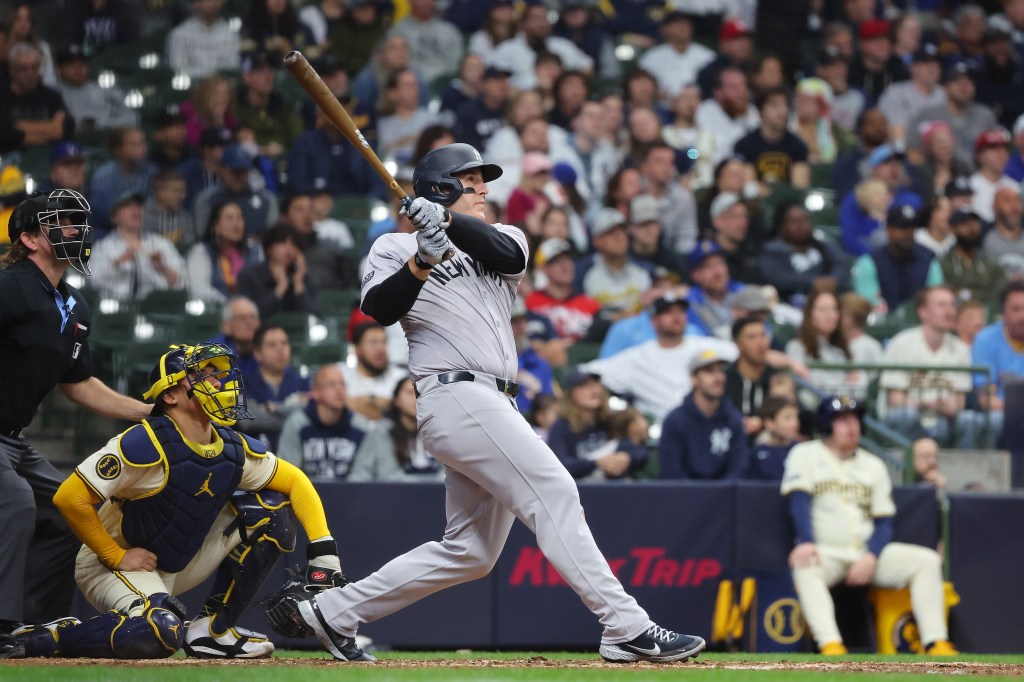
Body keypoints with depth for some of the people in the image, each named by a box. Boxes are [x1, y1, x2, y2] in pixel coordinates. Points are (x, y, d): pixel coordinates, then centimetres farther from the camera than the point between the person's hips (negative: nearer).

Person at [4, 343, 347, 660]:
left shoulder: (234, 449, -4)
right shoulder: (146, 445, -25)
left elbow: (296, 481, 7)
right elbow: (70, 498, -28)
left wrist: (324, 548, -7)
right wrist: (117, 557, -21)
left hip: (180, 563, 7)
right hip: (111, 563, -7)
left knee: (270, 510, -3)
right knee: (159, 633, -38)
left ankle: (215, 628, 2)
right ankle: (32, 640, -18)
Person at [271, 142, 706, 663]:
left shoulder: (501, 239, 23)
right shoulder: (393, 248, 9)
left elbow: (507, 254, -3)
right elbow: (380, 309, -10)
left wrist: (448, 222, -18)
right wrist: (423, 261, -23)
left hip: (494, 405, 7)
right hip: (455, 397, -7)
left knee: (470, 552, 8)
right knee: (554, 493, -17)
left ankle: (334, 611, 16)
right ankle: (627, 629, -22)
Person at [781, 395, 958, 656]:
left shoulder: (873, 465, 17)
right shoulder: (805, 455, 8)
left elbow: (884, 523, 10)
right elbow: (799, 501, -8)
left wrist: (871, 557, -11)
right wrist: (806, 543, -27)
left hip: (868, 554, 4)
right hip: (824, 553, -4)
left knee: (927, 561, -16)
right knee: (805, 567, -39)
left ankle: (936, 644, -25)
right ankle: (830, 645, -54)